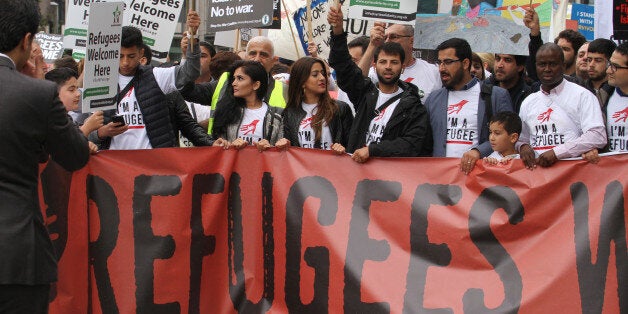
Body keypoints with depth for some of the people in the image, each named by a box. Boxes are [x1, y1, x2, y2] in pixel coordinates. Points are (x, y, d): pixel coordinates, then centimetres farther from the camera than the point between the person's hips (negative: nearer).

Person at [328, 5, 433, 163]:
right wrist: (338, 30, -6)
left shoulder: (413, 106, 7)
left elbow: (411, 145, -3)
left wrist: (371, 149, -11)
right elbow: (343, 64, 8)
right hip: (356, 167, 3)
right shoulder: (365, 92, 16)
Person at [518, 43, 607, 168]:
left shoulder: (582, 96, 4)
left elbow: (598, 137, -7)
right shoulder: (528, 102, 21)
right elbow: (522, 139, 28)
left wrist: (557, 152, -13)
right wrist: (523, 146, 3)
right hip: (535, 167, 4)